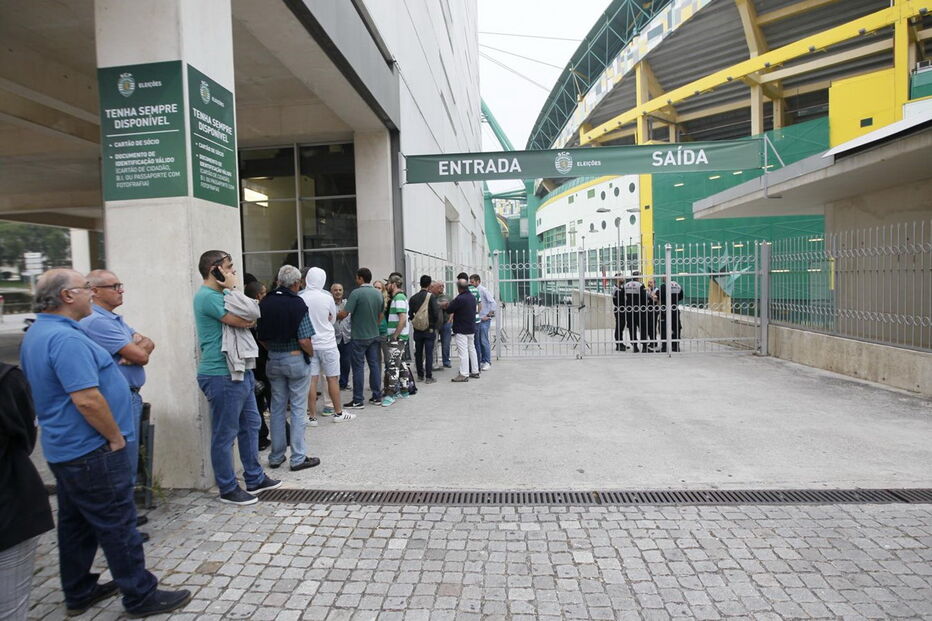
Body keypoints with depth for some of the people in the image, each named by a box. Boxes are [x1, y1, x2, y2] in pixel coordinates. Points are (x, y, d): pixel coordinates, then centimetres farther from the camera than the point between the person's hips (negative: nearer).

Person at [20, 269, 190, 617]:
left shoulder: (38, 333, 10)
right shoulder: (66, 338, -24)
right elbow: (87, 399, -29)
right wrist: (116, 437, -17)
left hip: (64, 449, 10)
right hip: (90, 452, -10)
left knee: (75, 523, 19)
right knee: (117, 524, 1)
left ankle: (79, 593, 33)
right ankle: (141, 596, 13)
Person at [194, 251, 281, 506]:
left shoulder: (219, 295, 16)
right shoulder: (207, 296, -16)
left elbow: (252, 315, 11)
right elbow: (243, 320, -20)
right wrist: (232, 288, -12)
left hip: (239, 372, 10)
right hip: (222, 377, -10)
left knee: (250, 425, 17)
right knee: (225, 435, 3)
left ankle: (255, 478, 30)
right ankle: (228, 489, 16)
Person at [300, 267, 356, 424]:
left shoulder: (300, 298, -6)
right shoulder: (327, 298, -8)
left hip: (309, 344, 2)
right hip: (327, 343, -2)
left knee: (311, 379, 5)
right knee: (332, 379, 8)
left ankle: (312, 415, 9)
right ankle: (338, 413, 18)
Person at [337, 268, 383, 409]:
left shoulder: (356, 293, -16)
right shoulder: (378, 294, 5)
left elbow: (344, 314, -18)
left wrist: (334, 316, 1)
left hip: (359, 337, -6)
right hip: (374, 335, 6)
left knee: (358, 367, 0)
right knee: (374, 364, 12)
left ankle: (358, 400, 5)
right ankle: (377, 395, 18)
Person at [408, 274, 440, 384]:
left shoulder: (413, 297, 2)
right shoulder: (431, 296, -10)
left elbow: (410, 314, 2)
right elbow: (436, 313, -15)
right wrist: (434, 325, 0)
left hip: (417, 330, 4)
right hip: (429, 329, -4)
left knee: (418, 353, 13)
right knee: (429, 353, 0)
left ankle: (420, 375, 20)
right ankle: (429, 377, 1)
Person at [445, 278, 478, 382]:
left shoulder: (460, 299, -21)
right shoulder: (473, 297, 6)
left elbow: (449, 310, -15)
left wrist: (452, 301, 5)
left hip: (461, 330, -8)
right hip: (471, 328, 8)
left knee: (463, 352, -6)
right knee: (472, 349, 16)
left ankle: (464, 375, -5)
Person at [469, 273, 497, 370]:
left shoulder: (484, 291, -9)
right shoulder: (474, 291, 9)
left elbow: (494, 304, -14)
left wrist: (488, 316, -13)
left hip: (484, 320, -7)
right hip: (476, 320, 7)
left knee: (484, 341, -5)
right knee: (477, 342, 10)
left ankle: (487, 362, 4)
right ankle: (480, 361, 19)